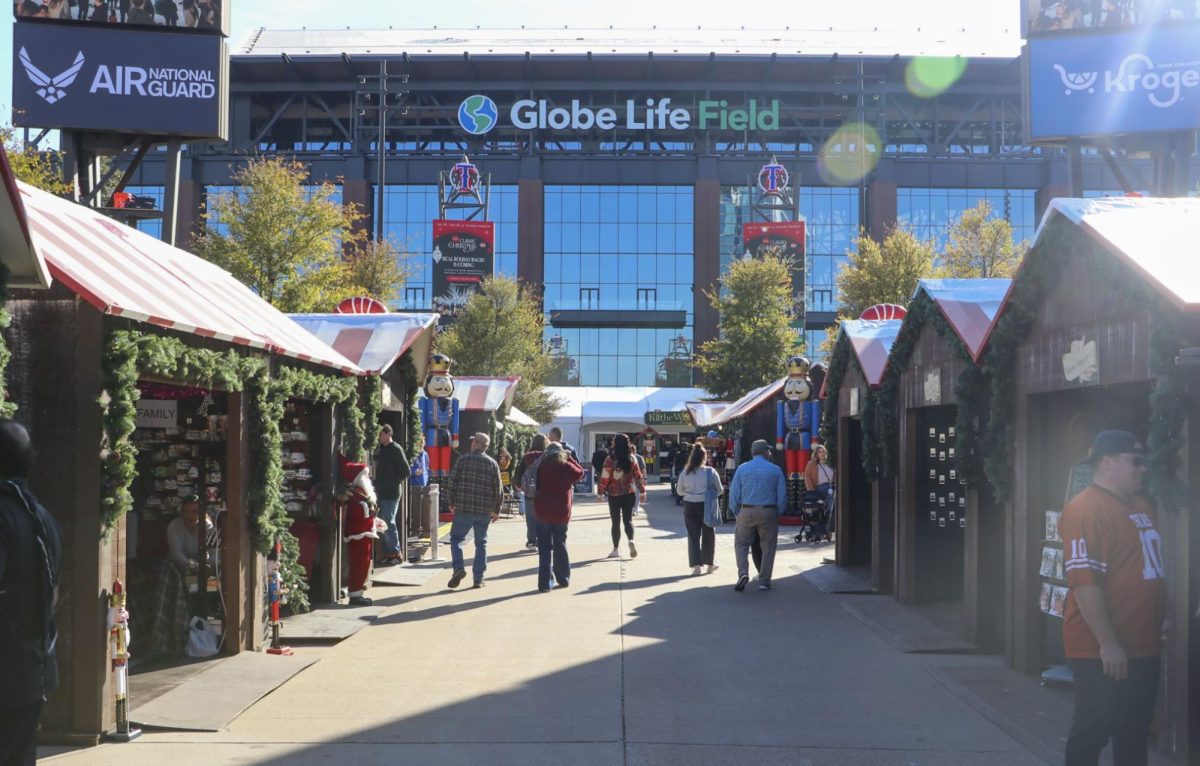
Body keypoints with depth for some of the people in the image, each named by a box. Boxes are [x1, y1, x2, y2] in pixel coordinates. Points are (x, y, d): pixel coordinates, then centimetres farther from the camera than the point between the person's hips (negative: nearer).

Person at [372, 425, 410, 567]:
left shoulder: (396, 449, -11)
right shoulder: (380, 448, 13)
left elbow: (406, 471, -11)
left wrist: (395, 481, -5)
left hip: (391, 493, -8)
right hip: (381, 492, 8)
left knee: (389, 523, -8)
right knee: (384, 523, 10)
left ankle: (396, 554, -2)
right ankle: (388, 554, 16)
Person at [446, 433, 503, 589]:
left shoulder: (463, 460, -3)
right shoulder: (492, 464, 3)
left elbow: (453, 482, -5)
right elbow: (497, 489, 3)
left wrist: (452, 503, 5)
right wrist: (496, 510, 11)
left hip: (464, 508, -2)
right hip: (484, 511, 2)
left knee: (456, 537, 11)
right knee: (481, 543, 9)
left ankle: (459, 568, -10)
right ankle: (478, 578, 8)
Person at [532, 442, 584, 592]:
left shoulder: (541, 467, -4)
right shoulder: (566, 467, -4)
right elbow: (580, 471, 14)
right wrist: (569, 458, 17)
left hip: (542, 512, -1)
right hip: (561, 512, 1)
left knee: (545, 547, 3)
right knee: (560, 545, 17)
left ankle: (544, 583, -2)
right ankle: (563, 579, 25)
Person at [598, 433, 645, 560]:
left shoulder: (610, 459, -12)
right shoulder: (631, 459, -1)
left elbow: (605, 478, -12)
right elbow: (638, 476, 1)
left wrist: (601, 492, -1)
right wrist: (642, 491, 9)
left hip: (614, 494, -2)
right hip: (629, 493, 2)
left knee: (616, 522, 7)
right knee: (628, 519, 9)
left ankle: (616, 549, 10)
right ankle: (631, 540, -17)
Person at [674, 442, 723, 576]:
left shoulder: (685, 473, -2)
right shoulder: (710, 471, -8)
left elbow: (680, 491, 8)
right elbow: (719, 490, -1)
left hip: (689, 505, 1)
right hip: (706, 505, -1)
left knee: (693, 535, 6)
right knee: (708, 534, 13)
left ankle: (696, 565, 0)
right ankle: (709, 564, 21)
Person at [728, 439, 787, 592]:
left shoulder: (742, 469, 0)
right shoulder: (775, 470, 0)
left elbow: (734, 493, -1)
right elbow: (782, 495, 0)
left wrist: (736, 513, 9)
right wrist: (778, 513, 11)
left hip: (747, 511, 0)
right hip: (768, 512, 0)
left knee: (741, 543, 13)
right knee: (768, 546, 10)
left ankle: (743, 572, -9)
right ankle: (764, 581, 10)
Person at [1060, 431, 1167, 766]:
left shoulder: (1141, 507, 13)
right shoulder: (1085, 509, -17)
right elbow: (1084, 581, -22)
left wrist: (1162, 618, 15)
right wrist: (1108, 644, -24)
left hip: (1142, 646, 9)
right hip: (1102, 651, -9)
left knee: (1135, 731, 15)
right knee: (1092, 729, 0)